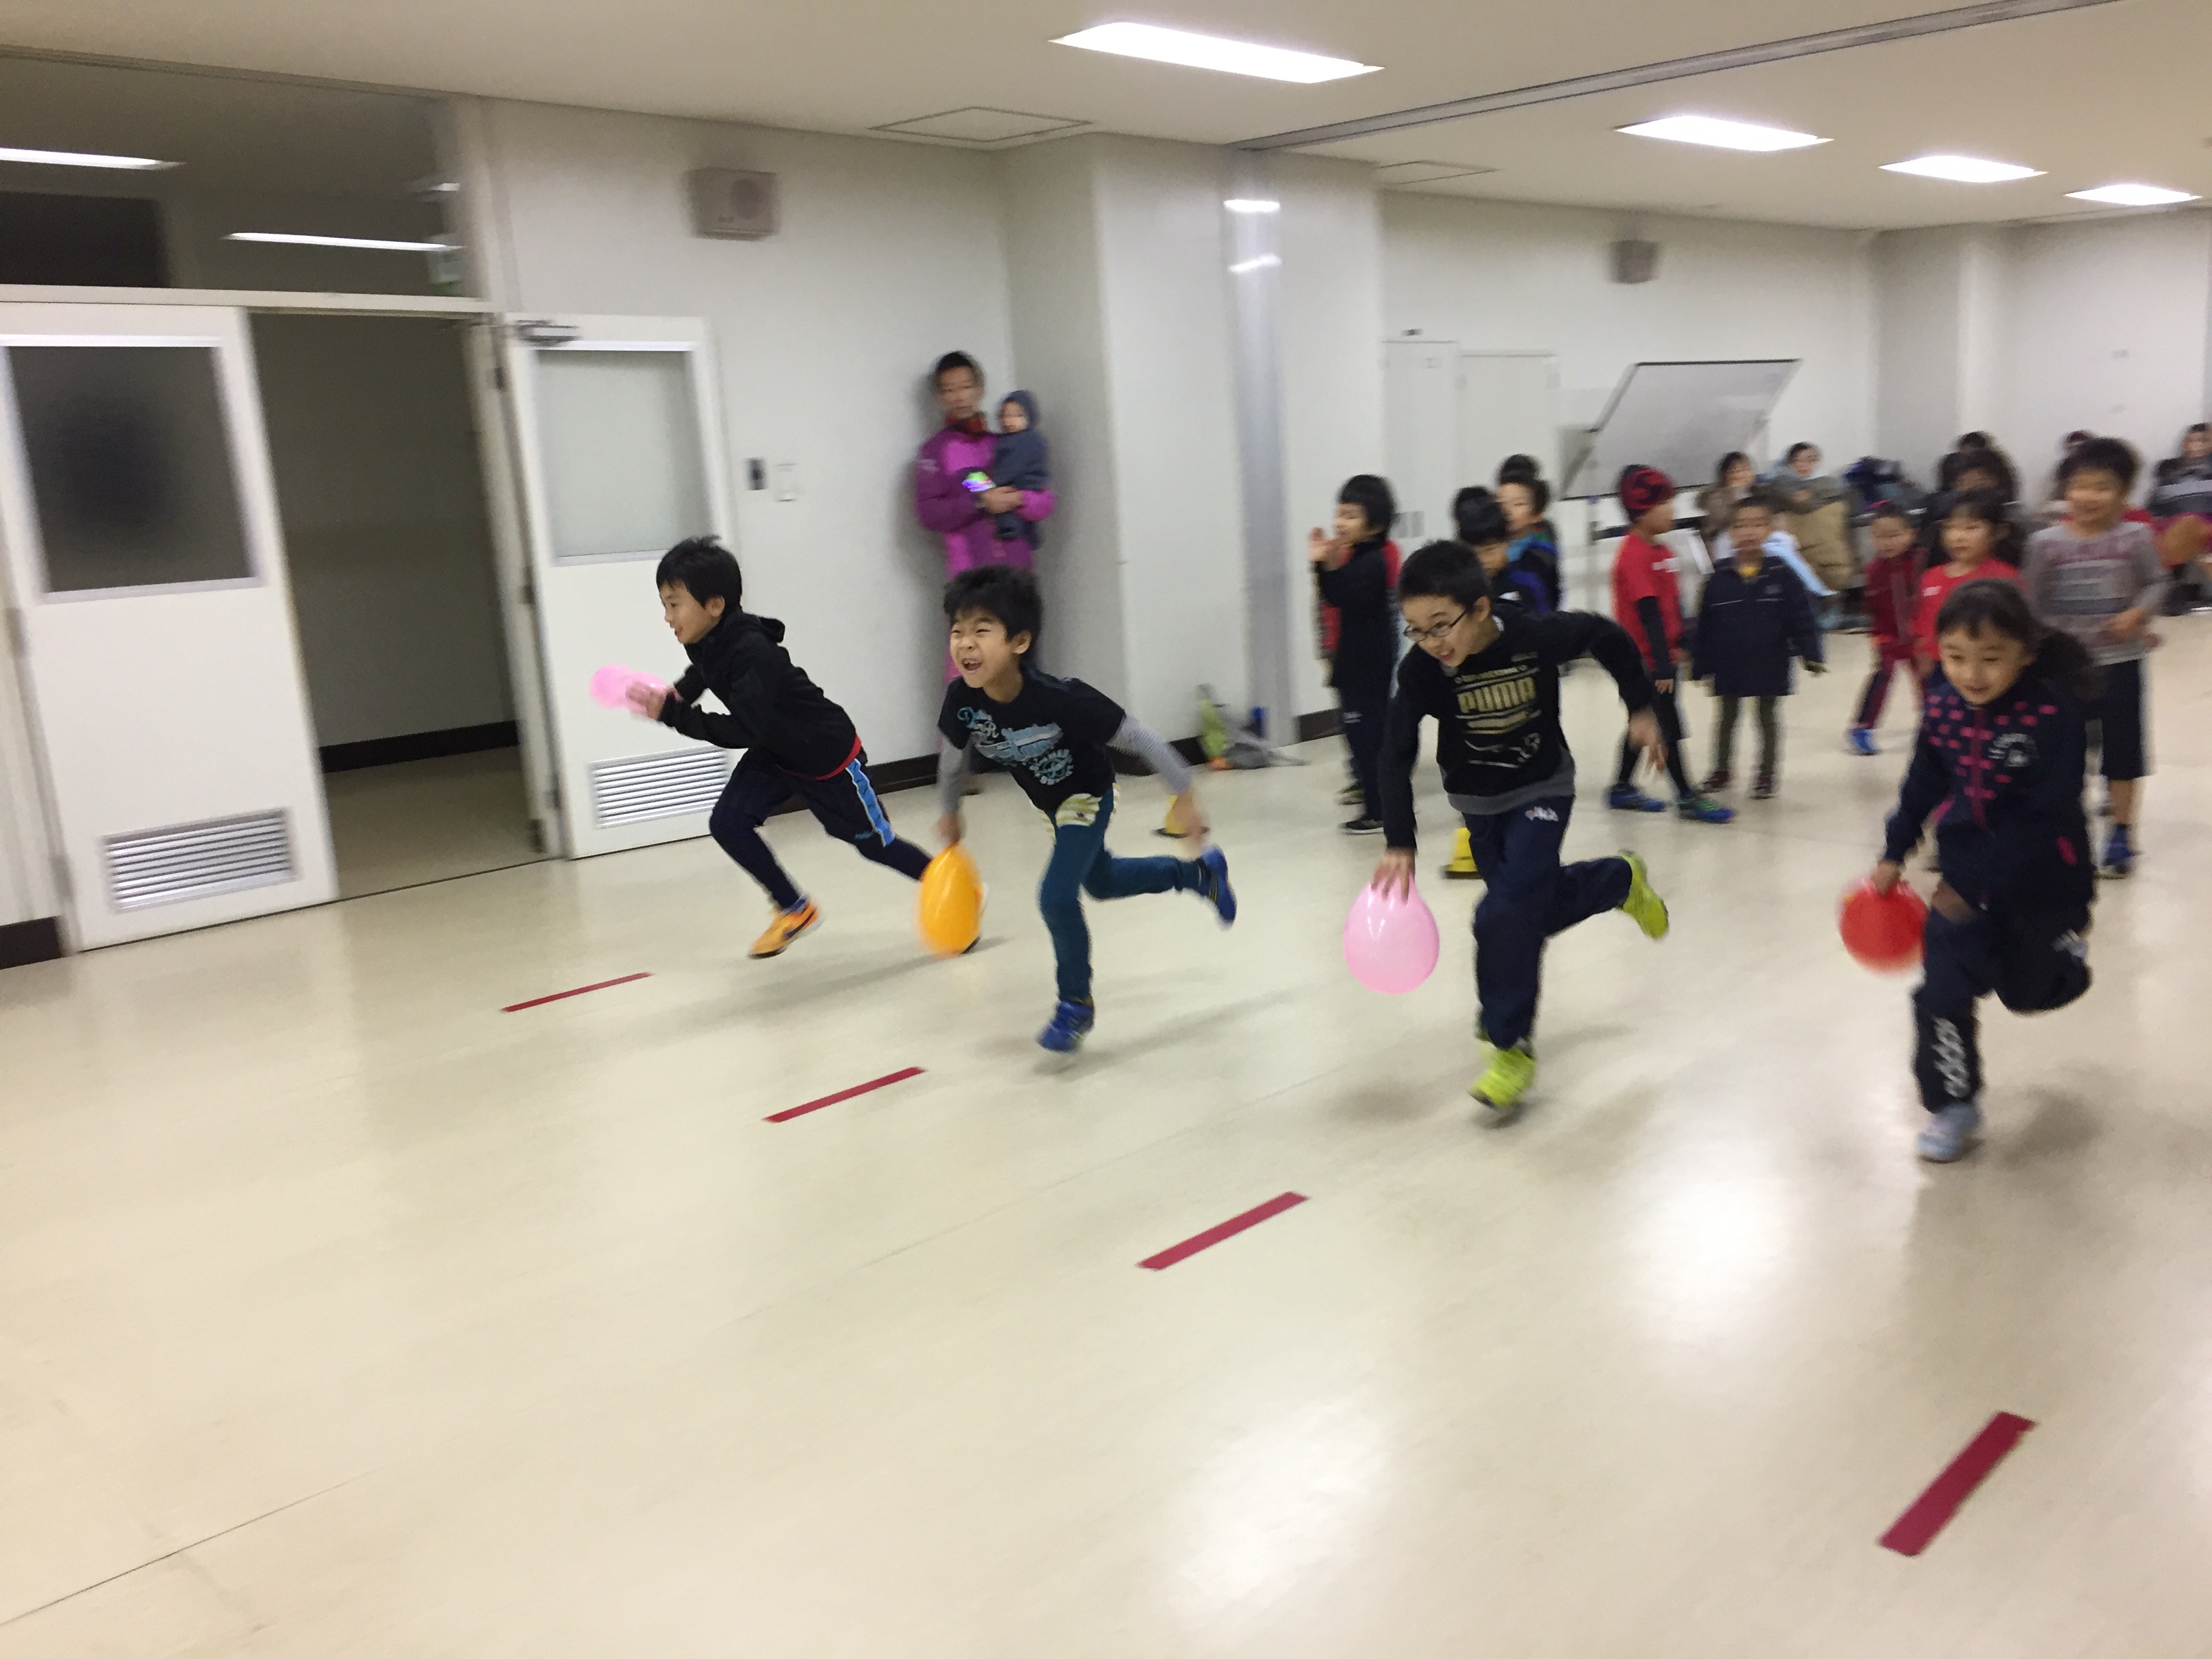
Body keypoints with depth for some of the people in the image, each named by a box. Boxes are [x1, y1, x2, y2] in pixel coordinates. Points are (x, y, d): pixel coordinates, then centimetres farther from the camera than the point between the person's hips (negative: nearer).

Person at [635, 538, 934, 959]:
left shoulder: (752, 652, -34)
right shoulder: (706, 642, -8)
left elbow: (743, 731, -37)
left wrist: (673, 715, -38)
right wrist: (676, 694, 1)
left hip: (829, 754, -8)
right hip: (775, 751, 8)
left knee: (874, 843, 4)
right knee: (726, 822, -8)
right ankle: (795, 909, 10)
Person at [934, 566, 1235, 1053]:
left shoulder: (1058, 699, -40)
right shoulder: (961, 700, -27)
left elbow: (1138, 739, -29)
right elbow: (953, 756, -4)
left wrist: (1184, 797, -21)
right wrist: (949, 812, 11)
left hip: (1087, 796, -6)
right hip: (1048, 800, 6)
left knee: (1057, 896, -19)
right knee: (1101, 883, 26)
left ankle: (1077, 1002, 8)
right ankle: (1200, 872, 52)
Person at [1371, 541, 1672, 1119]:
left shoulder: (1537, 636, -27)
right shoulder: (1421, 669, -24)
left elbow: (1608, 637, -7)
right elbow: (1398, 758, -23)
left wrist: (1640, 708, -1)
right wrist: (1400, 844, -32)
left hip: (1541, 790, -3)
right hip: (1477, 801, 3)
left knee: (1507, 914, -16)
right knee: (1533, 906, 15)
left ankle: (1511, 1046, -1)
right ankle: (1621, 880, 46)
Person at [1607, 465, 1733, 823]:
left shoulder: (1660, 551, 10)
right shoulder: (1634, 555, -20)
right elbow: (1648, 613, -23)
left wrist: (1679, 646, 18)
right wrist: (1662, 663, -25)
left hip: (1663, 655, 10)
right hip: (1645, 658, -10)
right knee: (1669, 726, -3)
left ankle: (1622, 789, 27)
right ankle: (1686, 796, 5)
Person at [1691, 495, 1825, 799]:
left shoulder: (1781, 575, -9)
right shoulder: (1719, 580, -8)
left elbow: (1801, 617, -9)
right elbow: (1705, 626, -3)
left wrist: (1811, 654, -13)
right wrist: (1699, 664, -1)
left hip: (1770, 664, -1)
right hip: (1729, 665, 1)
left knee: (1768, 718, 13)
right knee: (1727, 718, 17)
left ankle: (1766, 774, 26)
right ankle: (1722, 769, 34)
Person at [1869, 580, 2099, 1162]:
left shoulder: (2053, 713, -27)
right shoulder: (1943, 705, -11)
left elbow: (2044, 819, -26)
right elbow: (1923, 784, 5)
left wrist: (1973, 885, -26)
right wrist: (1894, 855, 9)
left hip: (2041, 884, -3)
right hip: (1964, 877, 3)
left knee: (2026, 993, 21)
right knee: (1942, 994, -4)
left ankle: (2064, 947, 56)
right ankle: (1953, 1105, 16)